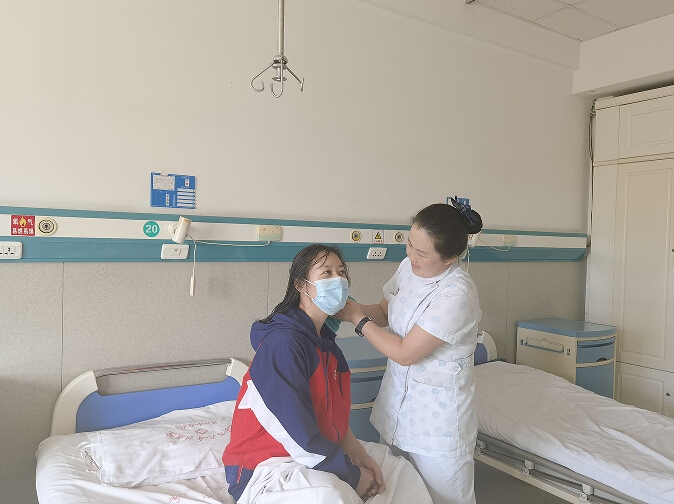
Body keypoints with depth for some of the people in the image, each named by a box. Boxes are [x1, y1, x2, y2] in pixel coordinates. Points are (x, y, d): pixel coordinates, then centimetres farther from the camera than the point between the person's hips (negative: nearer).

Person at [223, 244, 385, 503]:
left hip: (316, 455, 8)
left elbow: (334, 418, 8)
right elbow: (298, 433, -26)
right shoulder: (283, 342, -23)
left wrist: (360, 457, -6)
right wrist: (352, 476, -15)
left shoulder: (324, 341, 6)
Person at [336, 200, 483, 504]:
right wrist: (353, 307, -10)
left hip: (437, 420, -7)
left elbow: (405, 353, -23)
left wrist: (357, 318, -15)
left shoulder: (457, 295, -27)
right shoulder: (408, 267, -4)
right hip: (398, 404, 7)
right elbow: (384, 312, 10)